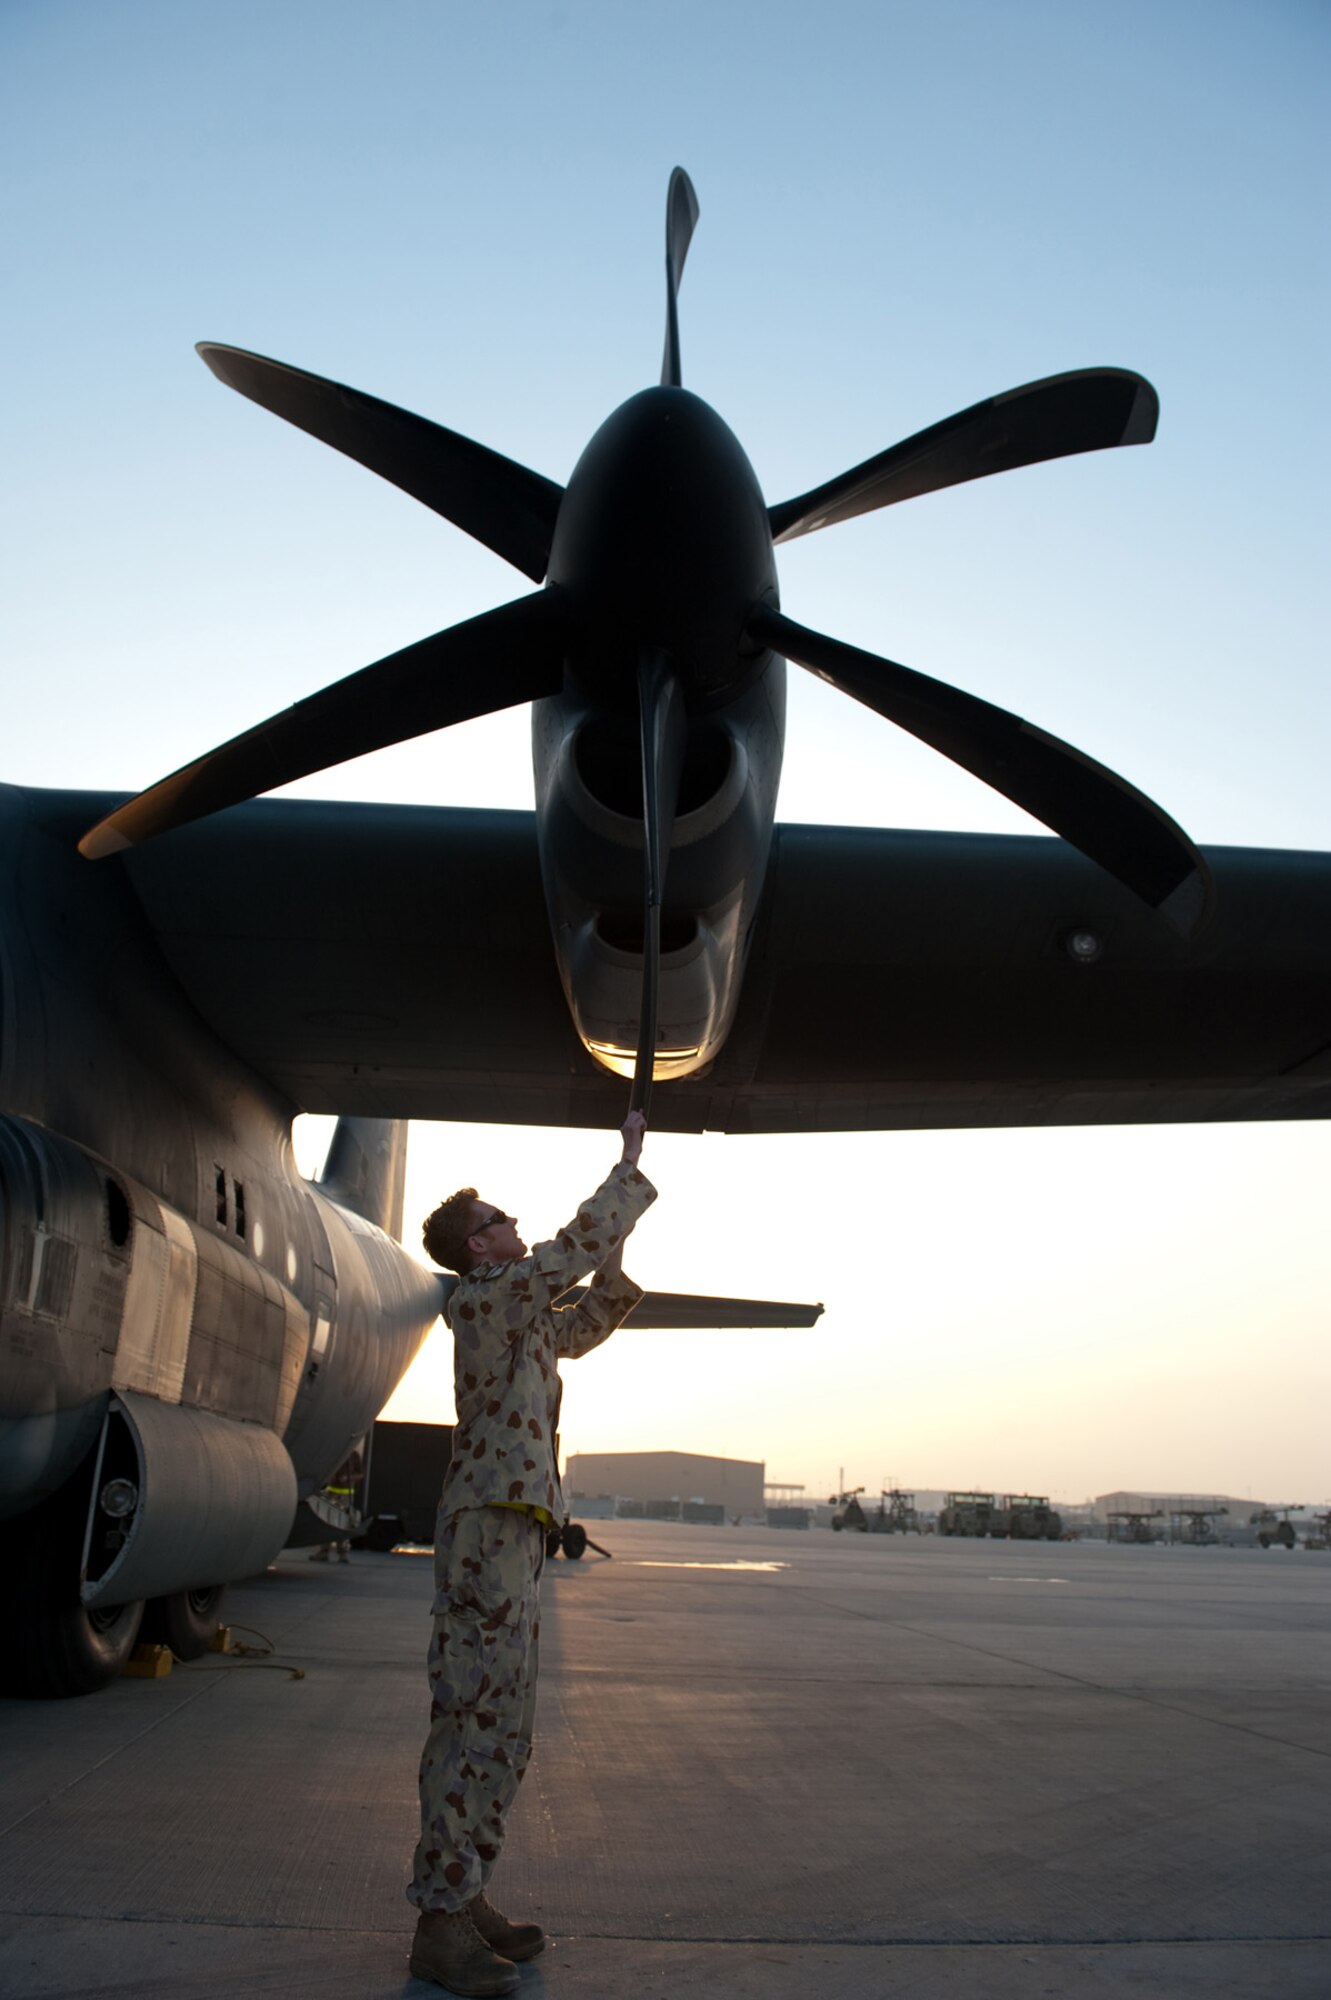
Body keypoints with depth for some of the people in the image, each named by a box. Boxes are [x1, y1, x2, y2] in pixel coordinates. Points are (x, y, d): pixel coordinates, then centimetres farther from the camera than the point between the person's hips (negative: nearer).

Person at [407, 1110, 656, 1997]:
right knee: (473, 1721, -8)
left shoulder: (519, 1312, 20)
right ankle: (440, 1924, -2)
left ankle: (465, 1896, 21)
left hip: (511, 1532, 10)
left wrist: (618, 1264, 18)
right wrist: (632, 1164, -3)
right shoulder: (490, 1292, -8)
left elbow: (584, 1328, 33)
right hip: (489, 1530, -10)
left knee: (504, 1728, 13)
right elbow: (580, 1242, -13)